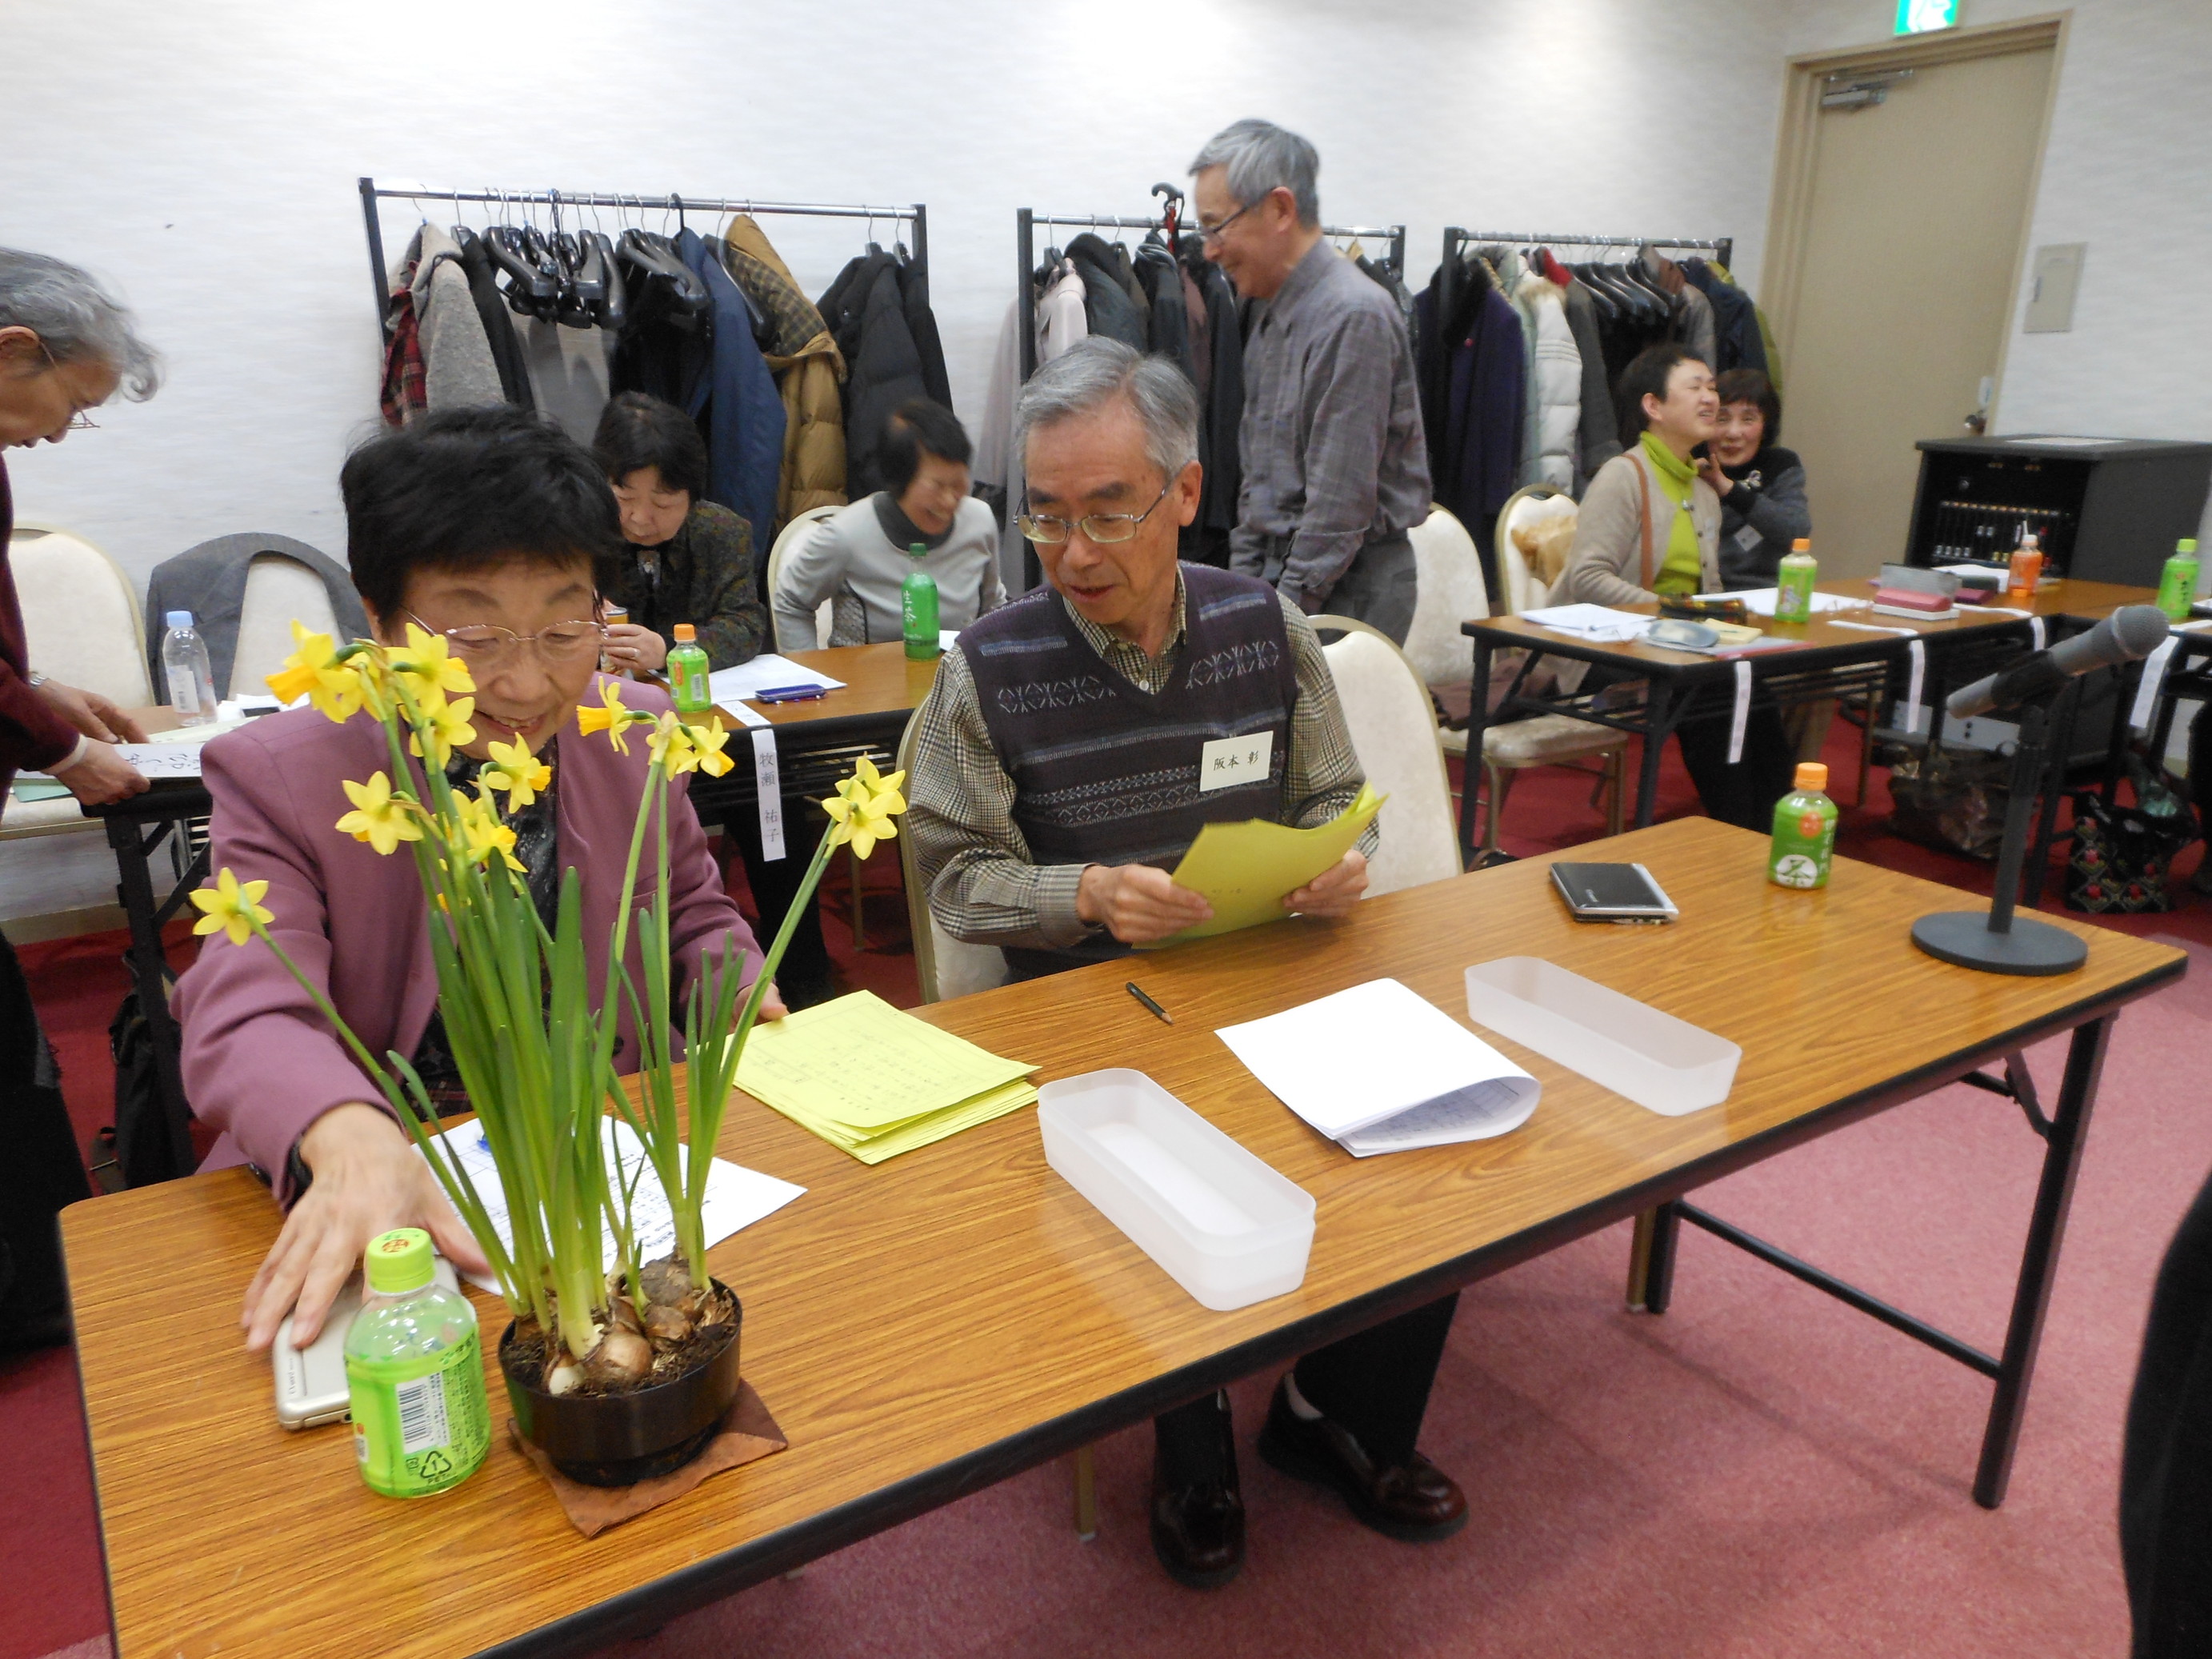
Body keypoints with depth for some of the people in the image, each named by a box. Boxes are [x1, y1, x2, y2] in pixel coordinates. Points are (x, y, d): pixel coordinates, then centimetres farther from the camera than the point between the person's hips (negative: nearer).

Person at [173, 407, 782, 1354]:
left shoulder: (639, 734, 1)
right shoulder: (277, 779, -9)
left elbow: (690, 910, 15)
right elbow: (244, 1014, -21)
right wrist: (352, 1140, -43)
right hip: (390, 1170, -3)